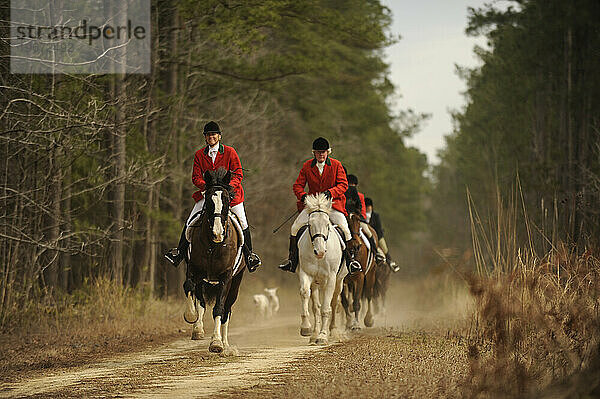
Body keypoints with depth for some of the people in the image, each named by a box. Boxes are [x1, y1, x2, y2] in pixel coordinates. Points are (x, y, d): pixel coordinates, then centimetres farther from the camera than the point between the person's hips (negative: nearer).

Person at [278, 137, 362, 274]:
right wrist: (303, 196, -15)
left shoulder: (336, 165, 1)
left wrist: (330, 192, -20)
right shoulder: (307, 166, 6)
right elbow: (298, 185, 7)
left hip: (333, 203, -2)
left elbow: (343, 184, -3)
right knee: (295, 227, -13)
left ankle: (349, 257, -4)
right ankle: (292, 259, -3)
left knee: (343, 227, -21)